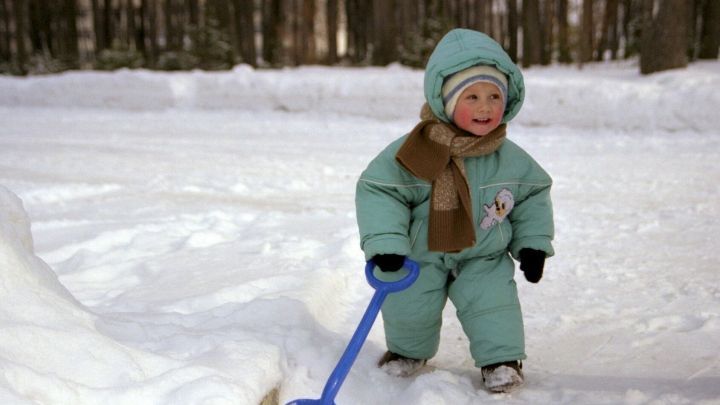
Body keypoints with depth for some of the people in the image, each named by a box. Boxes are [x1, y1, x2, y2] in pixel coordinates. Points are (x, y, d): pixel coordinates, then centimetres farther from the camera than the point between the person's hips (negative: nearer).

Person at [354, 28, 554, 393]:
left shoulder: (511, 158, -12)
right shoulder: (412, 153, -25)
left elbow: (534, 192, 4)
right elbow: (377, 190, -20)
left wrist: (532, 243, 1)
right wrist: (385, 243, -28)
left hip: (484, 258, 1)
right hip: (419, 257, -1)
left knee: (493, 301, -13)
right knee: (408, 307, 5)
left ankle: (502, 359, 10)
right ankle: (409, 350, 37)